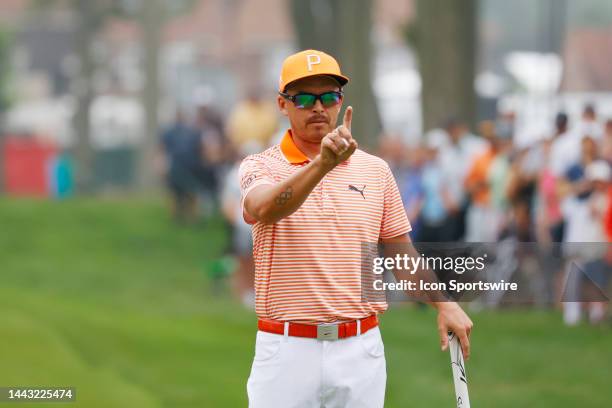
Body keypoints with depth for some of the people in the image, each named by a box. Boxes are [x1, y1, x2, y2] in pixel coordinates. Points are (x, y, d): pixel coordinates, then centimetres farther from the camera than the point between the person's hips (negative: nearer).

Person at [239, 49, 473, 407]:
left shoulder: (375, 170, 10)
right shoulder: (262, 166, -1)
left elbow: (400, 249, 17)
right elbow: (265, 210, -25)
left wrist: (443, 303, 5)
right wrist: (322, 164, -38)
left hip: (361, 350, 3)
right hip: (287, 350, -3)